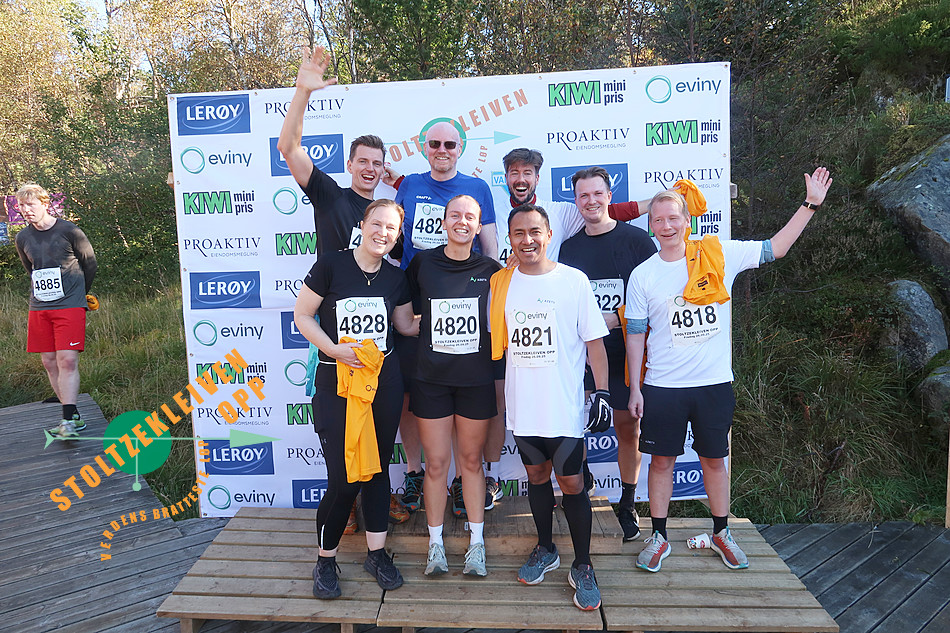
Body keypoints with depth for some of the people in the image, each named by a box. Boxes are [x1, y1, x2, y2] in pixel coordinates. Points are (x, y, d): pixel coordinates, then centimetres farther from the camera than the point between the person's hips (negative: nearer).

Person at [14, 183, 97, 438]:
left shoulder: (69, 231, -6)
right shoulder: (23, 239, 8)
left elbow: (90, 264, 6)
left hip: (70, 306, -5)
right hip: (39, 309, 5)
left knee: (67, 361, -13)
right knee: (50, 363, 5)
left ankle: (68, 419, -13)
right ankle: (73, 417, 14)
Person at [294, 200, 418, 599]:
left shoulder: (395, 278, 5)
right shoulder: (331, 266, -7)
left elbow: (406, 324, 16)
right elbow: (302, 316, -3)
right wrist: (333, 348, -16)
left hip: (384, 381, 4)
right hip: (337, 380, -3)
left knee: (377, 469, 13)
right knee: (343, 478, -4)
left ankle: (376, 553, 29)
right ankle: (325, 560, 19)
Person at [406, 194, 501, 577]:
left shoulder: (491, 271, 1)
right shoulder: (422, 264, 0)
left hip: (476, 379, 0)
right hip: (431, 377, 0)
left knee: (471, 460, 11)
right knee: (436, 462, 6)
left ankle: (476, 542, 25)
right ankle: (435, 543, 23)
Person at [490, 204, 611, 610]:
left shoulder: (574, 281, -5)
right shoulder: (500, 283, 4)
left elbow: (594, 341, -2)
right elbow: (496, 341, 12)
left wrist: (602, 392, -7)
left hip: (564, 405, -3)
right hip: (521, 405, 3)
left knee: (571, 483, 3)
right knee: (536, 475, 17)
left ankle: (582, 567, 21)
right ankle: (545, 550, 36)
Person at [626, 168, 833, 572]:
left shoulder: (719, 255, -2)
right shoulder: (643, 275, -3)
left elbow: (775, 249, 5)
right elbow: (635, 335, 1)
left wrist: (810, 204, -1)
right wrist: (635, 388, -1)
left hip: (714, 383, 1)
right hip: (663, 387, 0)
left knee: (714, 459, 15)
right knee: (662, 460, 8)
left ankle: (721, 532, 34)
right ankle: (659, 537, 25)